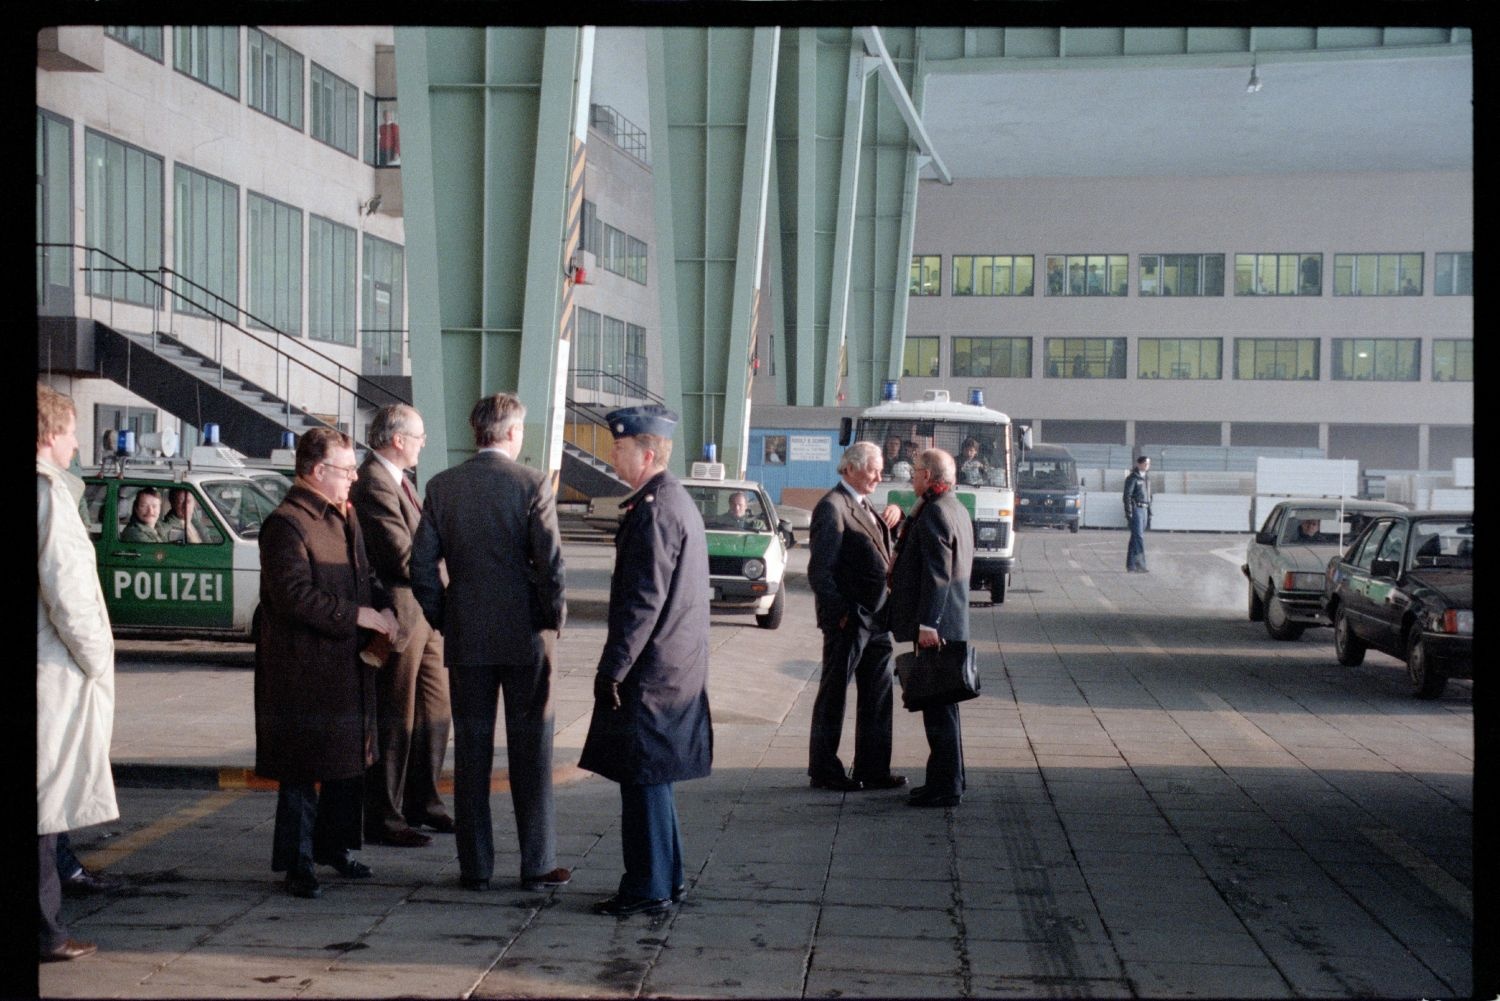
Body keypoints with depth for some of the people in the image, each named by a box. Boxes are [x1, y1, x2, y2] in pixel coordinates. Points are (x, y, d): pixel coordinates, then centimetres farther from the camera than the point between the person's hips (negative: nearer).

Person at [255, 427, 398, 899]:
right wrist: (360, 615, -22)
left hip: (350, 664, 9)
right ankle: (297, 864, 10)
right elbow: (294, 595, -22)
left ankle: (335, 846, 31)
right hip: (303, 670, -9)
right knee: (302, 770, 0)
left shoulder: (346, 516, 14)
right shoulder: (285, 523, -15)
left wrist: (383, 608, 1)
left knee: (350, 761, 16)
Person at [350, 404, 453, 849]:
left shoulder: (397, 479, 14)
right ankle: (382, 819, 13)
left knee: (435, 711, 17)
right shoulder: (374, 486, -20)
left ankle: (421, 802, 31)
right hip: (397, 616, -10)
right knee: (394, 722, 1)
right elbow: (405, 559, -24)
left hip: (422, 613, 10)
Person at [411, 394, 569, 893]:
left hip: (465, 639, 3)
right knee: (530, 751, 6)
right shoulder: (532, 484, -8)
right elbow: (549, 561, -14)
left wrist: (443, 619, 11)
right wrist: (555, 617, 0)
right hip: (526, 637, -2)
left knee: (471, 752, 9)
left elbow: (422, 562, 0)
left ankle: (475, 866, 13)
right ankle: (537, 865, 10)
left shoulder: (443, 486, 2)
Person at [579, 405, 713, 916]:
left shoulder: (654, 510, -17)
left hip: (650, 673, -10)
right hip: (676, 671, 10)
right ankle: (666, 877, 25)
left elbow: (644, 600, -22)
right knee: (652, 778, 17)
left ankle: (648, 888, 4)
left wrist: (613, 669, -19)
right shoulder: (677, 501, 14)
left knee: (642, 778, -3)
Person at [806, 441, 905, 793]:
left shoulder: (864, 507, 16)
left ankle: (872, 769, 21)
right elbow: (819, 569, -17)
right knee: (833, 698, 3)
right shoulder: (832, 507, -12)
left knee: (877, 697, 12)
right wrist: (839, 614, -18)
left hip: (875, 619, 9)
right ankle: (824, 771, 12)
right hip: (848, 619, -9)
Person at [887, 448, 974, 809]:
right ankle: (948, 779, 25)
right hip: (951, 623, 11)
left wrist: (928, 623, -24)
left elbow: (937, 573, -22)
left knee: (938, 708, -6)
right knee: (941, 706, 17)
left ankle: (946, 788, -1)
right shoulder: (956, 508, 15)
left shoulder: (935, 513, -16)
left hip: (936, 627, -11)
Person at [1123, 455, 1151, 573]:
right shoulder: (1132, 478, -9)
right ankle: (1140, 564, -15)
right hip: (1135, 509, -8)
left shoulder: (1146, 479, 16)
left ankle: (1131, 565, 12)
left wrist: (1149, 511, 17)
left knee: (1135, 538, 9)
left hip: (1143, 510, 8)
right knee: (1139, 537, -13)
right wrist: (1128, 514, -18)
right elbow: (1127, 496, -13)